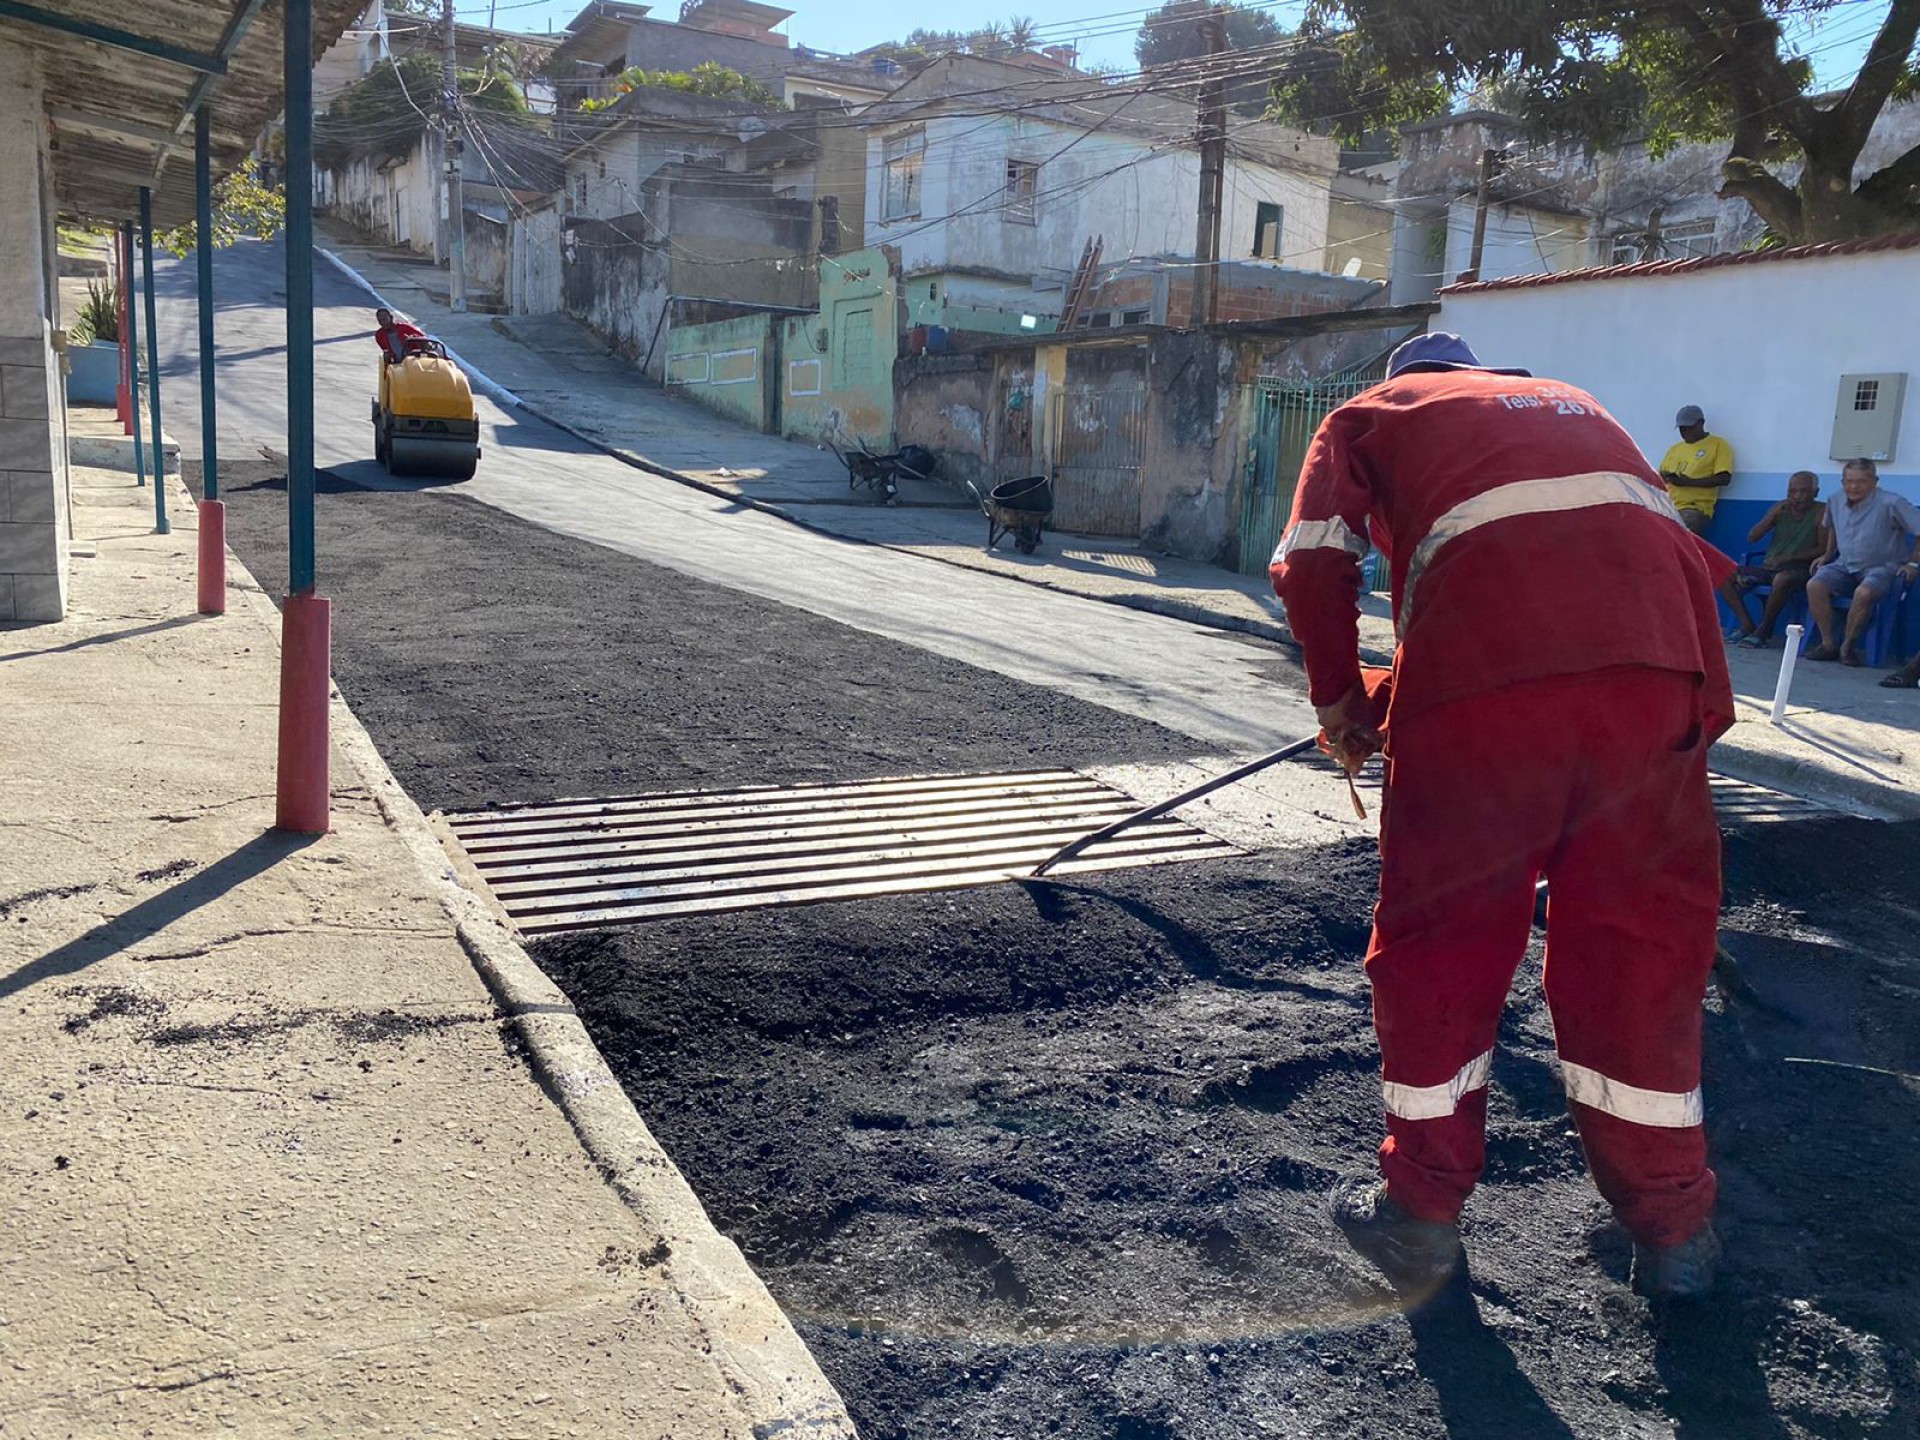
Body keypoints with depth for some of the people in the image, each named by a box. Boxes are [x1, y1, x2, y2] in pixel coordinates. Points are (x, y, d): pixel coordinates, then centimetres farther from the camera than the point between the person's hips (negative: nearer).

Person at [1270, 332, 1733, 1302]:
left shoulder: (1370, 414, 26)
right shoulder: (1572, 402, 38)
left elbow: (1312, 563, 9)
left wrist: (1338, 698, 21)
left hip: (1488, 660, -4)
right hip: (1661, 657, 4)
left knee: (1443, 932, 9)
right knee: (1638, 932, 14)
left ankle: (1421, 1209, 20)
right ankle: (1671, 1229, 25)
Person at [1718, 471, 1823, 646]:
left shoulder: (1821, 513, -2)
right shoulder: (1780, 508, 12)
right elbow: (1752, 538, 5)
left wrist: (1787, 558, -18)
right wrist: (1772, 516, -10)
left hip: (1799, 569, -6)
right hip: (1768, 567, 6)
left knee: (1783, 578, -40)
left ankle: (1764, 629, -21)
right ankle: (1747, 625, -11)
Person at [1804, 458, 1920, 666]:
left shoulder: (1891, 504, -16)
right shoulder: (1835, 502, 4)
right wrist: (1828, 554, 23)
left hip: (1882, 567, -5)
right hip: (1845, 565, 6)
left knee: (1863, 593, -37)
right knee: (1814, 585, -22)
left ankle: (1848, 646, -17)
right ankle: (1828, 643, -14)